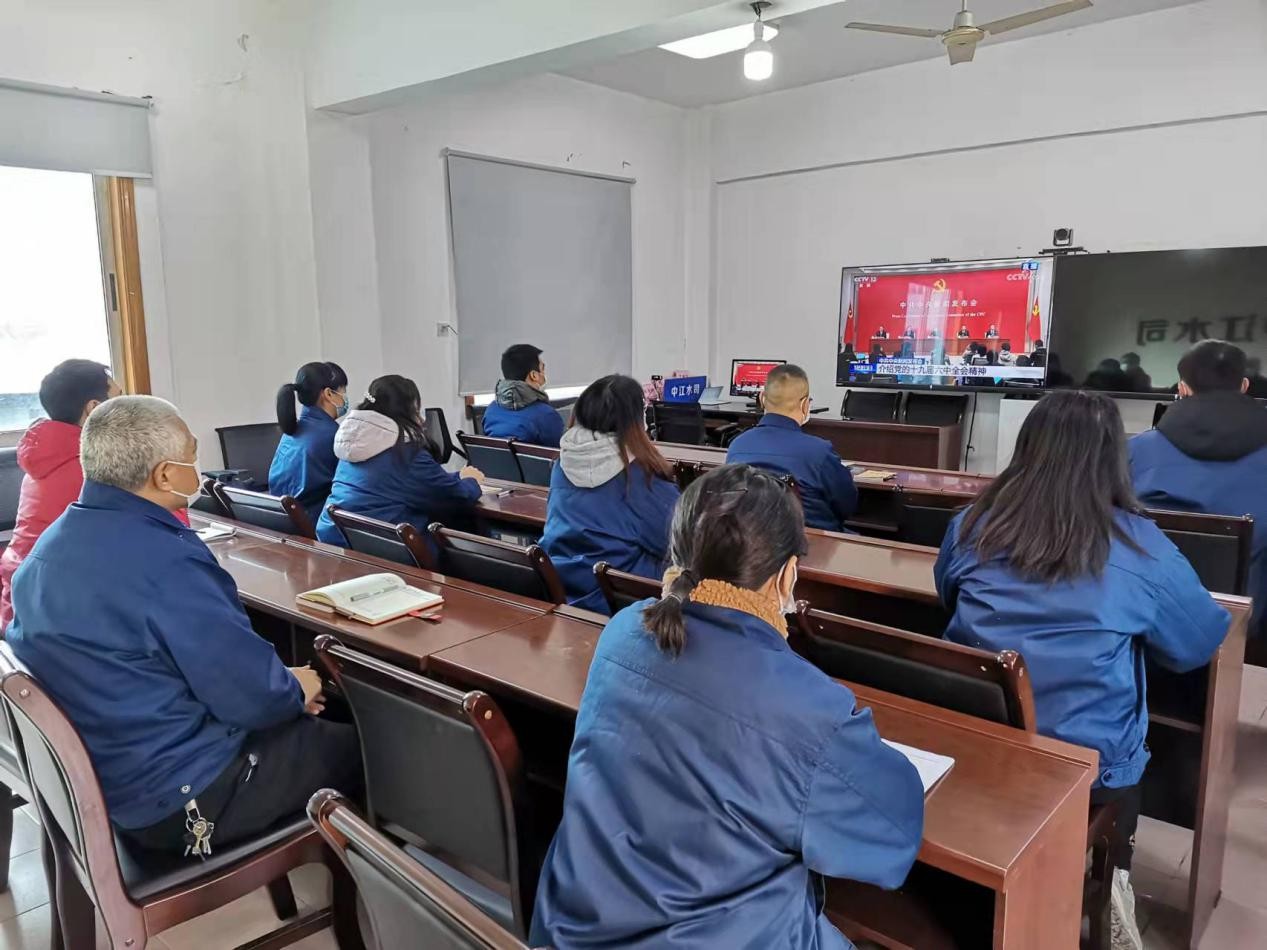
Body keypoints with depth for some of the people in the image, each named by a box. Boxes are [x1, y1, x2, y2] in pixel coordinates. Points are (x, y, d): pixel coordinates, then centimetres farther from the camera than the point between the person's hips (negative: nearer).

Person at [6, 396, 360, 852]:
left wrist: (281, 690, 6)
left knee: (312, 725, 23)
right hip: (180, 799, -9)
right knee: (359, 744, 7)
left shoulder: (52, 545, 1)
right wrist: (297, 690, -3)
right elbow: (254, 696, -26)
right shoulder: (163, 561, -30)